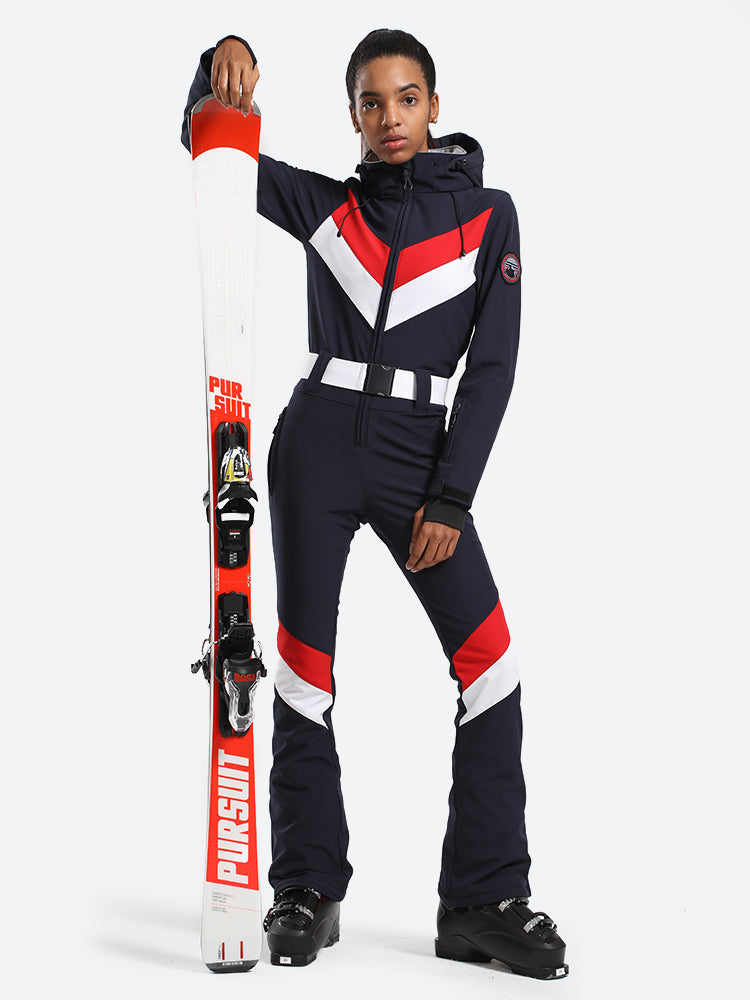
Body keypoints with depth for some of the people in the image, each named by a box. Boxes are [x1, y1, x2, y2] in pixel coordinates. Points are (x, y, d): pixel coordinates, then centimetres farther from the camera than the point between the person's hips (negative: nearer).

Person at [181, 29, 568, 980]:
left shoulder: (486, 214, 5)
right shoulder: (324, 206, 9)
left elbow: (492, 364, 0)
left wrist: (450, 498, -6)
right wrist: (221, 65, -13)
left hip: (417, 453, 0)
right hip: (317, 442, 1)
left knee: (488, 660, -10)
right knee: (304, 665, 0)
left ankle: (482, 902, -1)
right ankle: (307, 891, 12)